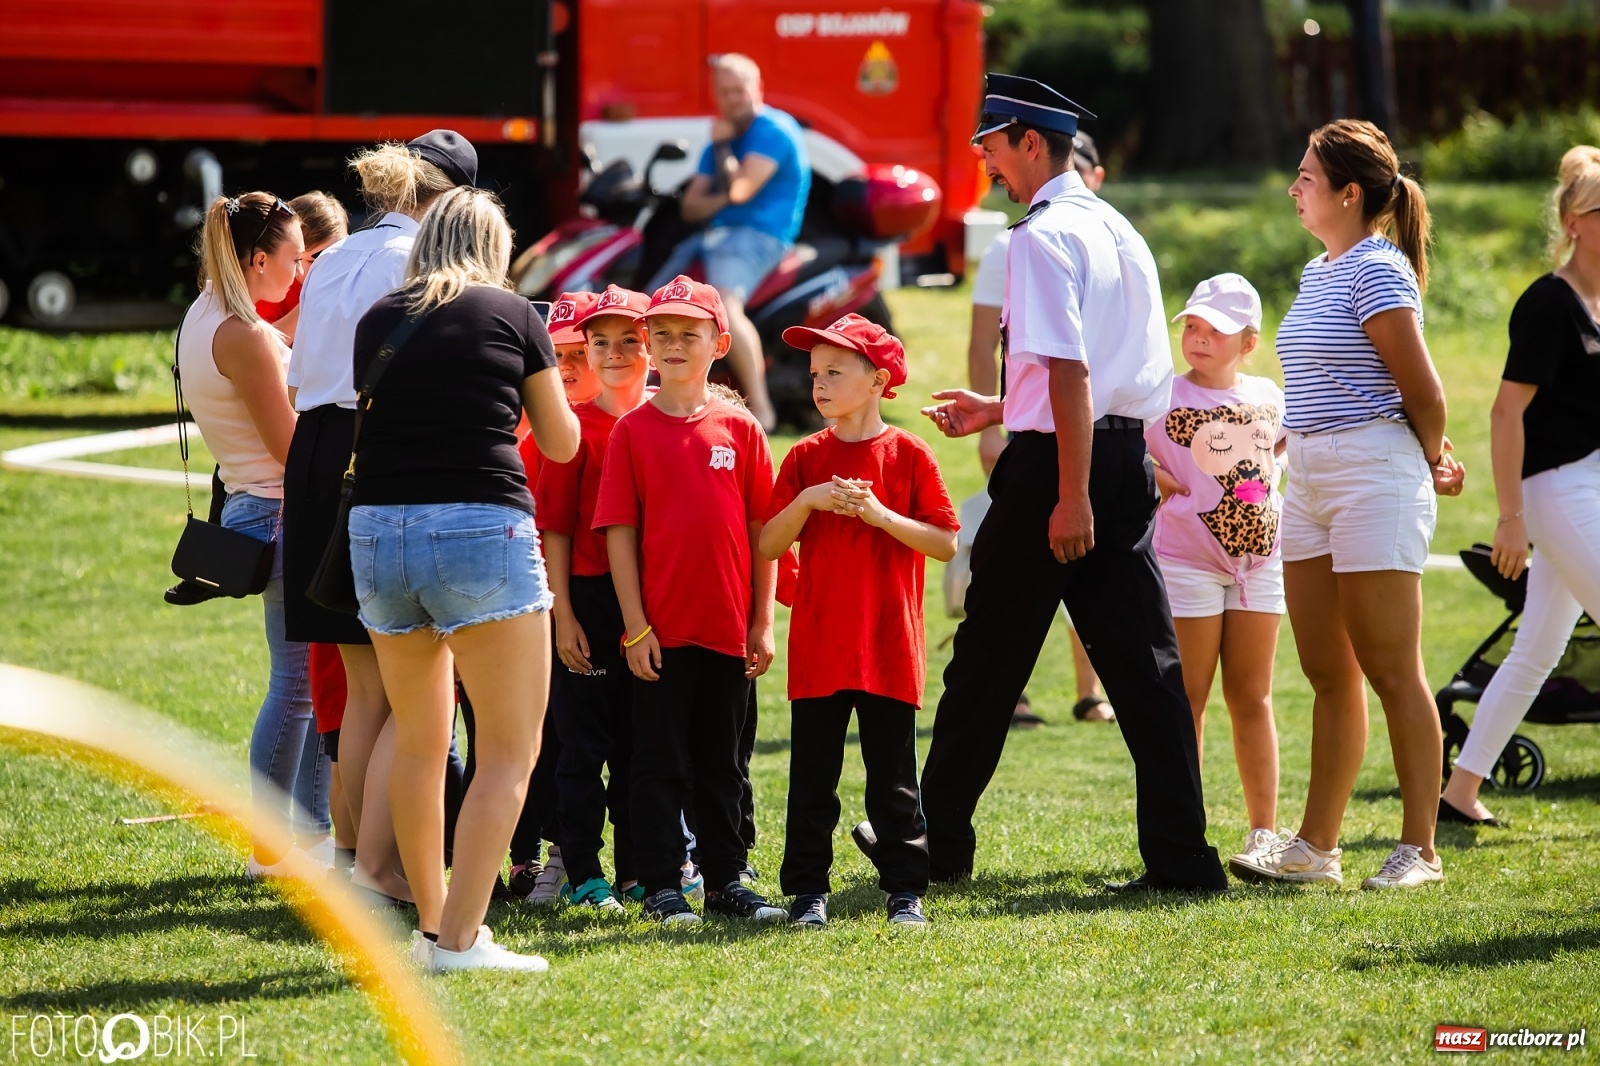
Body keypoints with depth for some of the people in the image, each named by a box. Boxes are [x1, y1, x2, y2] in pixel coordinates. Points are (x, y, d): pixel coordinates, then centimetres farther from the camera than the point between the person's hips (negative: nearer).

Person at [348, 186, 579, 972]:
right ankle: (460, 938, -9)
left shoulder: (375, 322, 12)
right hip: (479, 528, -5)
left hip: (378, 529, 5)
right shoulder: (510, 315, 4)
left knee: (419, 741, 18)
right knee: (509, 750, 0)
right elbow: (562, 443, 13)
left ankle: (431, 925, 23)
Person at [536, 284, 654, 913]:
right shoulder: (575, 426, -3)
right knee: (584, 743, 2)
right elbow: (555, 529, -4)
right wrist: (563, 614, -9)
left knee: (639, 743, 10)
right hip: (589, 601, -3)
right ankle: (583, 875, 7)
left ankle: (637, 868, 18)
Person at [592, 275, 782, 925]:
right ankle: (661, 887, 8)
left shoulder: (739, 429, 3)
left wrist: (762, 623, 1)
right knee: (660, 762, 3)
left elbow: (762, 530, 5)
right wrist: (635, 625, -8)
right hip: (661, 627, -2)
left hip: (727, 627, 2)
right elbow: (619, 531, -3)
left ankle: (726, 882, 18)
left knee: (721, 762, 11)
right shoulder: (633, 431, -1)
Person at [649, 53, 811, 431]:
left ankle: (761, 409, -34)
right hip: (713, 235, 10)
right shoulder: (724, 138, 19)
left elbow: (740, 189, -19)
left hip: (759, 234, -10)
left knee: (723, 303, -35)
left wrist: (722, 148, -5)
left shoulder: (774, 130, -8)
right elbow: (691, 206, 14)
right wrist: (723, 198, -7)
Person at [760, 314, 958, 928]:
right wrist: (806, 501, -14)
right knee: (812, 774, 3)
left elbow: (945, 545, -4)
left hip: (889, 646, -2)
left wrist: (879, 514, -15)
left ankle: (906, 890, 10)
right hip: (817, 647, 2)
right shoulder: (806, 459, 6)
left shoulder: (908, 455, 0)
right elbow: (768, 545, 2)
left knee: (893, 775, 3)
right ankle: (808, 890, 9)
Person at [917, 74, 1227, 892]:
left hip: (1057, 462, -8)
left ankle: (938, 846, 14)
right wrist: (997, 411, 29)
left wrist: (1072, 497, -22)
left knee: (991, 656, 4)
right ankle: (1181, 855, -1)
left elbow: (1071, 373, -20)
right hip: (1129, 456, 8)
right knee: (1143, 661, 4)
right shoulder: (1117, 231, 15)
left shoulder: (1041, 237, -12)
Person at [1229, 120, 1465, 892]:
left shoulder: (1377, 272, -13)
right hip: (1308, 481, 9)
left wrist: (1431, 465, 3)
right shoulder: (1316, 275, 15)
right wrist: (1431, 451, 12)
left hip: (1375, 476, -9)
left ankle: (1419, 850, -1)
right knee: (1328, 676, 11)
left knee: (1392, 673, -6)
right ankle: (1315, 847, 15)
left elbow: (1423, 391, -11)